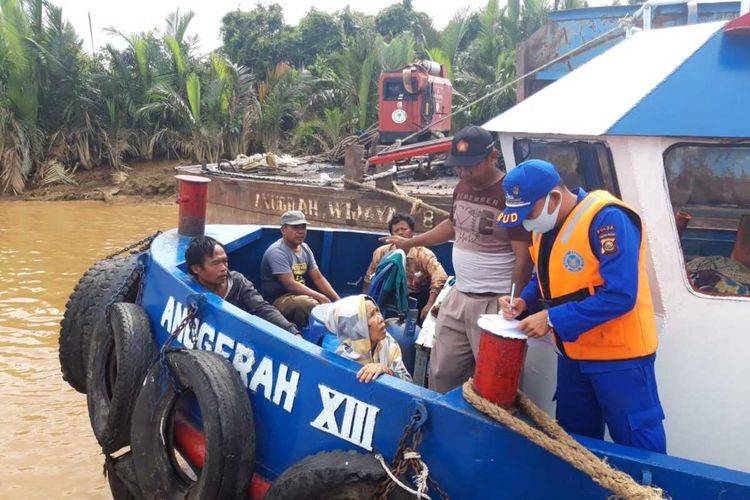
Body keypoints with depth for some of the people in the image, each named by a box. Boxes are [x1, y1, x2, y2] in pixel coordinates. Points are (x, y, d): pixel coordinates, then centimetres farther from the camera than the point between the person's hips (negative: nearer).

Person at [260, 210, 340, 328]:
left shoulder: (305, 248, 8)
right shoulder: (277, 252, -18)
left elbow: (318, 278, 9)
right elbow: (290, 284, -24)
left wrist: (338, 300, -4)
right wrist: (320, 297, -23)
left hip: (300, 295, 8)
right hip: (278, 300, -8)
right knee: (307, 303, -36)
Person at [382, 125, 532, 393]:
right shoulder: (463, 186, 8)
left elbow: (524, 257, -17)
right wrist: (410, 242, 30)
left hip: (494, 303, -8)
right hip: (458, 297, 8)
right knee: (441, 372, 14)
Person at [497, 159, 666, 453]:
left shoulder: (607, 219, -23)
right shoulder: (543, 225, 5)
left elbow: (619, 295, -28)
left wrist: (553, 319, -26)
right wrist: (524, 301, -4)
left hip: (619, 355, -8)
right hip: (572, 353, 8)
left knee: (637, 447, 3)